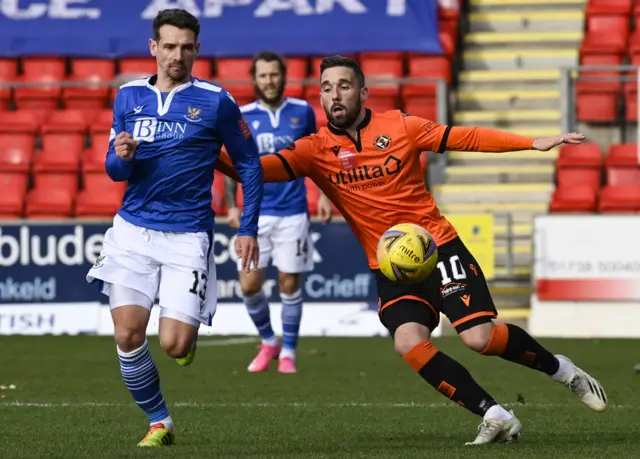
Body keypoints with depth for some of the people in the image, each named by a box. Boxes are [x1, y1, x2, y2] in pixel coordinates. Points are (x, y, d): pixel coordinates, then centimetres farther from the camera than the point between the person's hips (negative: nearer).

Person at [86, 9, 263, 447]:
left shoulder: (217, 102, -4)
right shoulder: (129, 96, 7)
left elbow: (249, 165, 5)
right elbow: (116, 171, 14)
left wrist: (248, 229, -1)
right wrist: (120, 158, -11)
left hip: (188, 235, -3)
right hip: (132, 230, 3)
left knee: (174, 344, -12)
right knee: (128, 334, -9)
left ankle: (189, 333, 27)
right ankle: (159, 422, 11)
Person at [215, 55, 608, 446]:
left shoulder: (399, 126, -1)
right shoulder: (316, 150, -1)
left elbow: (466, 138, 3)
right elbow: (259, 168, -15)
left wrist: (534, 144, -2)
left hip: (438, 247, -2)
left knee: (480, 337, -16)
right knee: (409, 343, -24)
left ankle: (561, 369, 13)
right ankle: (495, 417, -13)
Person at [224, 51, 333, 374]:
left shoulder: (301, 112, 0)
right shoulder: (242, 117, 0)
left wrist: (324, 195, 4)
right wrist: (231, 206, -4)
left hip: (292, 212, -1)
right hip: (255, 214, 1)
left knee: (289, 283, 0)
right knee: (249, 284, -3)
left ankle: (288, 352, 13)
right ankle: (268, 342, 20)